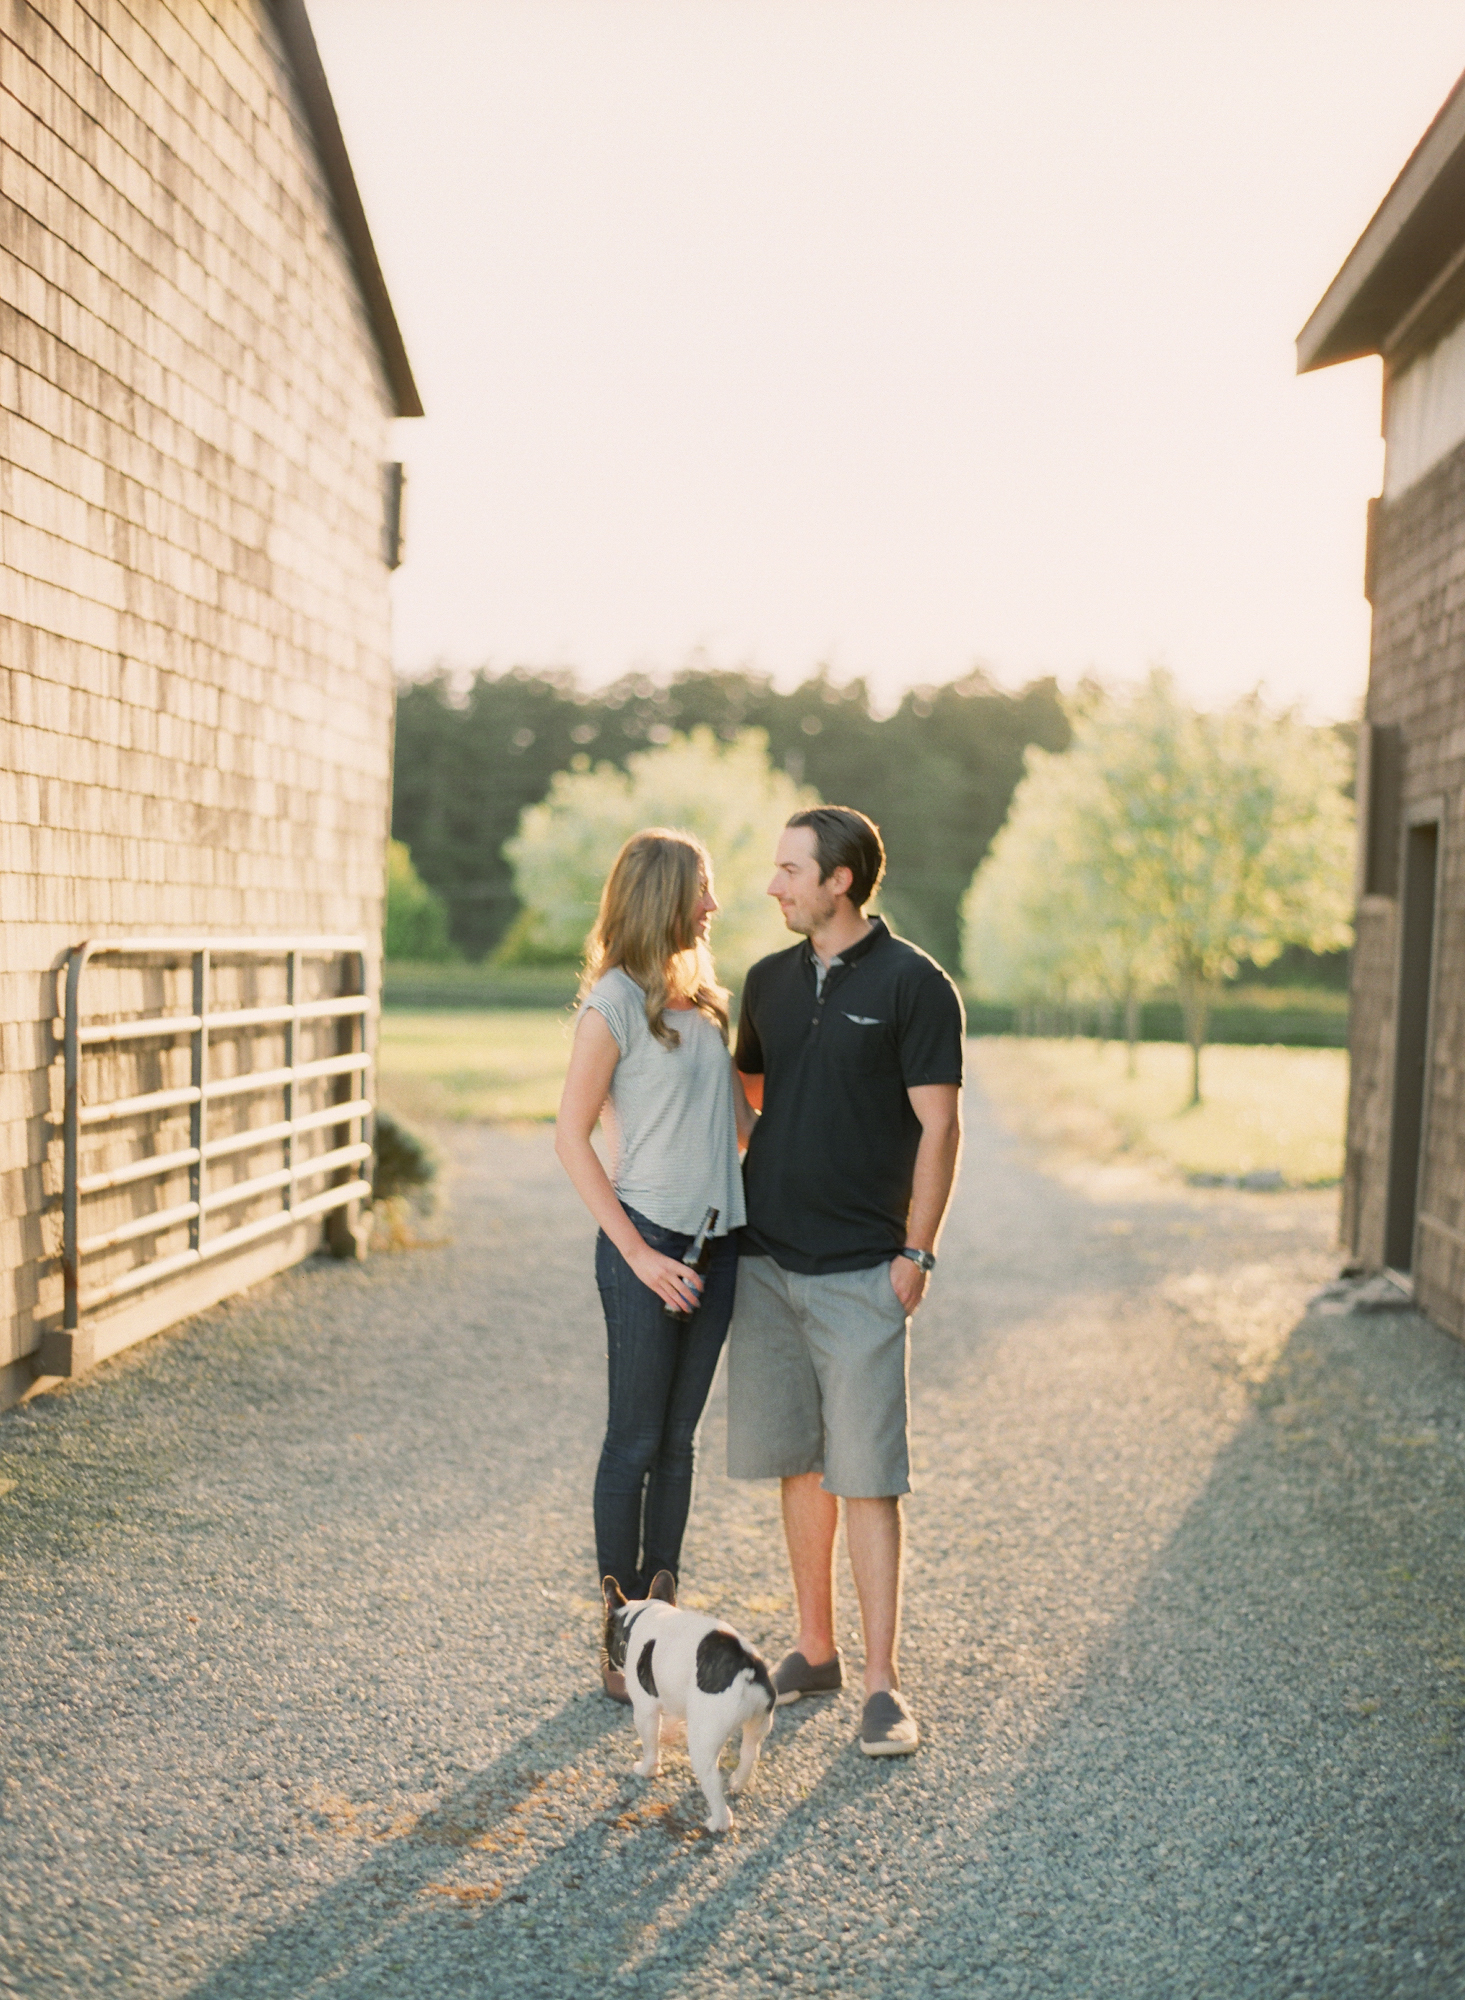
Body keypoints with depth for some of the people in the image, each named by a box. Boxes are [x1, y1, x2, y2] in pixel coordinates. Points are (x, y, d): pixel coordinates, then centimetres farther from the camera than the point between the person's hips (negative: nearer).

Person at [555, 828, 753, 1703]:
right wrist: (638, 1253, -15)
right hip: (649, 1242, -6)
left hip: (715, 1241, 7)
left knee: (680, 1440, 13)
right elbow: (572, 1136, -11)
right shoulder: (616, 1001, -10)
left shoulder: (703, 996, 11)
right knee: (635, 1442, 2)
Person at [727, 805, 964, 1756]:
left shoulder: (913, 984, -7)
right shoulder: (769, 981, 10)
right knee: (799, 1464, 11)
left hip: (862, 1270, -5)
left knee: (867, 1476, -4)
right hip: (767, 1261, 6)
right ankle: (815, 1651, 24)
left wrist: (915, 1254, -10)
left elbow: (939, 1127, -7)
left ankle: (883, 1684, 4)